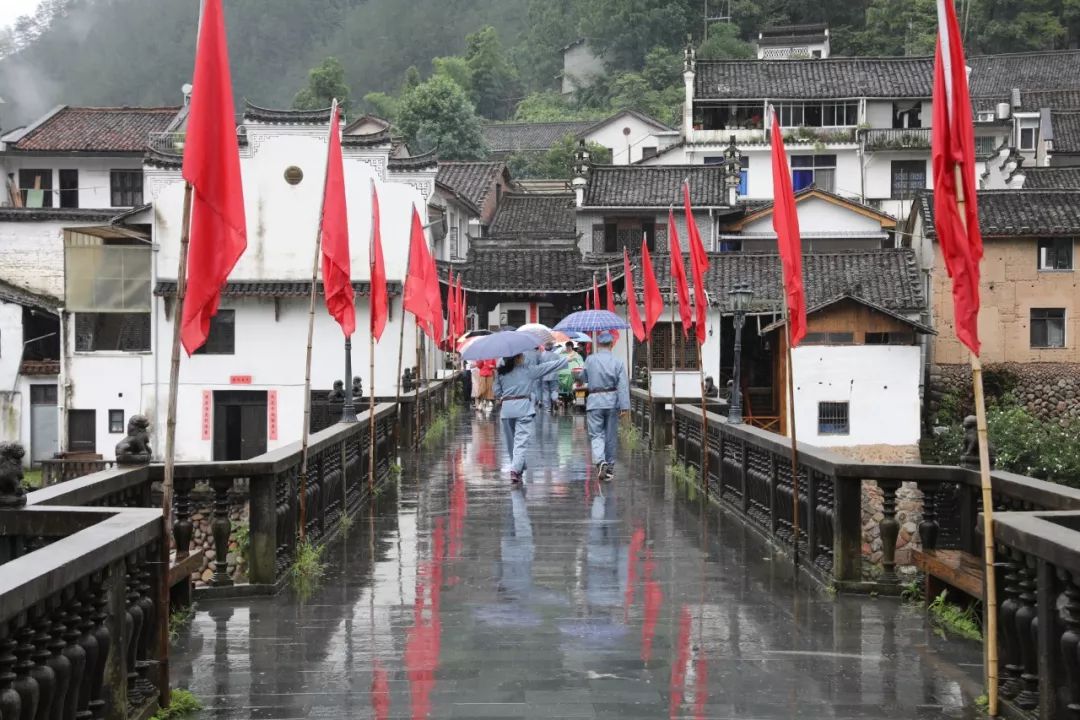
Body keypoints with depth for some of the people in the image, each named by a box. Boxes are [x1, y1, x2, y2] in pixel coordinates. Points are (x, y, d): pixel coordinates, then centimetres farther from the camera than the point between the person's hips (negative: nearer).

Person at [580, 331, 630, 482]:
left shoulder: (590, 360, -3)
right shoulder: (618, 362, -4)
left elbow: (583, 377, 13)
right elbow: (623, 386, -10)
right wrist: (625, 406, -10)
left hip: (594, 401, -1)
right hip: (612, 401, 1)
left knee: (596, 434, 0)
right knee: (611, 435, 11)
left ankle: (600, 461, -25)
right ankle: (610, 468, 20)